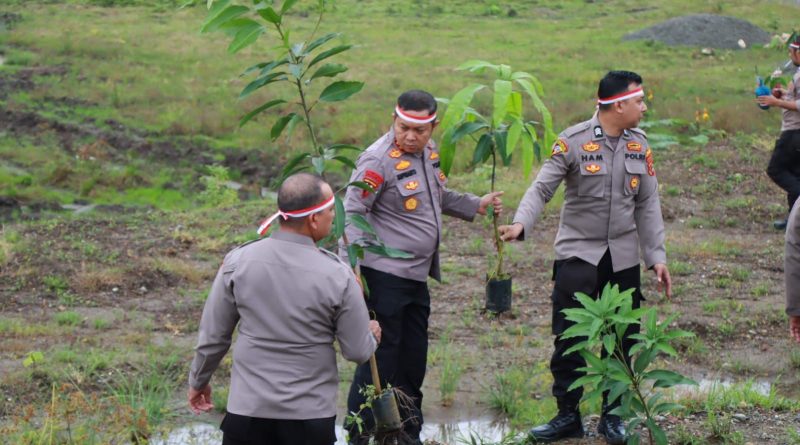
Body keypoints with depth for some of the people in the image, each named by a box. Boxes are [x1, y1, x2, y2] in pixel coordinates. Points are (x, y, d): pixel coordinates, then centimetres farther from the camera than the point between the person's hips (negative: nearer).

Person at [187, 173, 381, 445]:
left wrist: (198, 381, 19)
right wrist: (371, 334, 19)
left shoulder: (238, 262, -7)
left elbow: (212, 337, 2)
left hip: (247, 409, 1)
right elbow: (359, 352, -4)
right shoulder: (337, 275, -12)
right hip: (311, 415, -1)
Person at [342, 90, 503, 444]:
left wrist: (477, 205, 21)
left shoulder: (428, 152, 9)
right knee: (380, 359, -5)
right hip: (384, 276, -8)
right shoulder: (379, 160, -17)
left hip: (417, 276, 8)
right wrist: (352, 264, -27)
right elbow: (352, 212, -18)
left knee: (413, 360, 17)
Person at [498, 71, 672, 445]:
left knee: (621, 340, 8)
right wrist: (521, 224, -31)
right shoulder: (574, 142, -11)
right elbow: (542, 188, -13)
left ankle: (612, 415, 22)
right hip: (577, 255, -4)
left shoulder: (639, 145, 3)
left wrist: (656, 256, 3)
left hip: (622, 258, 4)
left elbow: (647, 205, 7)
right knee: (569, 340, -1)